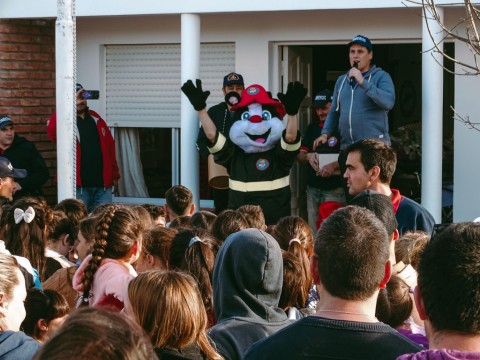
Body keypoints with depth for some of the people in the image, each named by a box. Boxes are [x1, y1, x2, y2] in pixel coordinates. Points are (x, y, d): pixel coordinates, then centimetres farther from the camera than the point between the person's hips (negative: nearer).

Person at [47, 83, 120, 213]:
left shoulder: (95, 119, 14)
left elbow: (110, 146, 16)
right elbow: (52, 130, -27)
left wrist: (114, 176, 12)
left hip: (102, 185, 4)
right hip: (78, 186, -4)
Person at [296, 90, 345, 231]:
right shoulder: (312, 127, 14)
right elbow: (299, 155, 17)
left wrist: (334, 165, -27)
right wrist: (308, 156, -5)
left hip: (335, 189, -6)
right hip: (312, 188, 7)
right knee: (313, 231, 9)